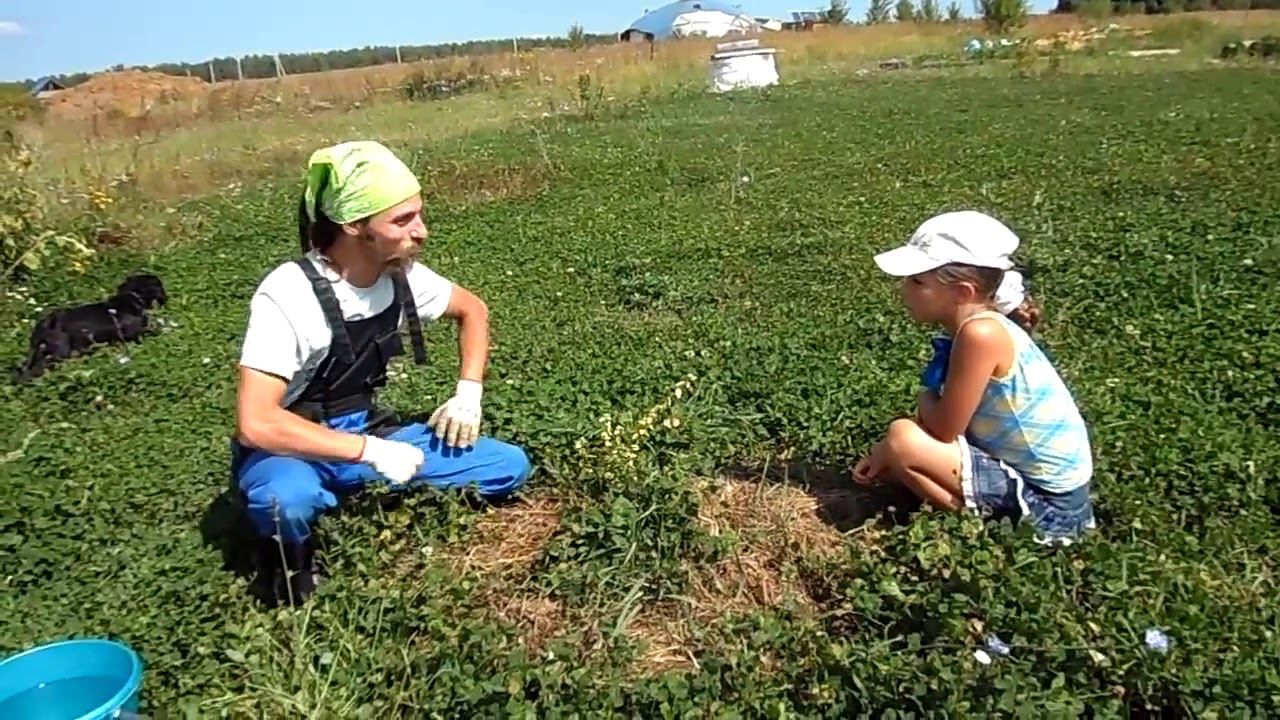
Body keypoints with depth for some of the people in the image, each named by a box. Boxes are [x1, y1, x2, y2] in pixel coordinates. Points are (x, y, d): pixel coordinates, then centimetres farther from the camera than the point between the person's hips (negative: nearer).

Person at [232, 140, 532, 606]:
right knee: (286, 500, -42)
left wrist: (469, 394, -1)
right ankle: (288, 551, -5)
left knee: (509, 467, -7)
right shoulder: (288, 294, -26)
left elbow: (472, 309, 12)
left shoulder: (401, 275, -8)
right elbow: (256, 423, -31)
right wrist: (370, 453, -29)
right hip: (293, 449, -6)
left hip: (365, 432, 6)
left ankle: (357, 501, 4)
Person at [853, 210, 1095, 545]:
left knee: (903, 439, -23)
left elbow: (942, 429, -21)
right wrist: (886, 454, -1)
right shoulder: (964, 327, 3)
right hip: (1023, 471, 9)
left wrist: (927, 400, -1)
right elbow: (943, 426, 10)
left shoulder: (981, 333, -25)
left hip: (1045, 497, -9)